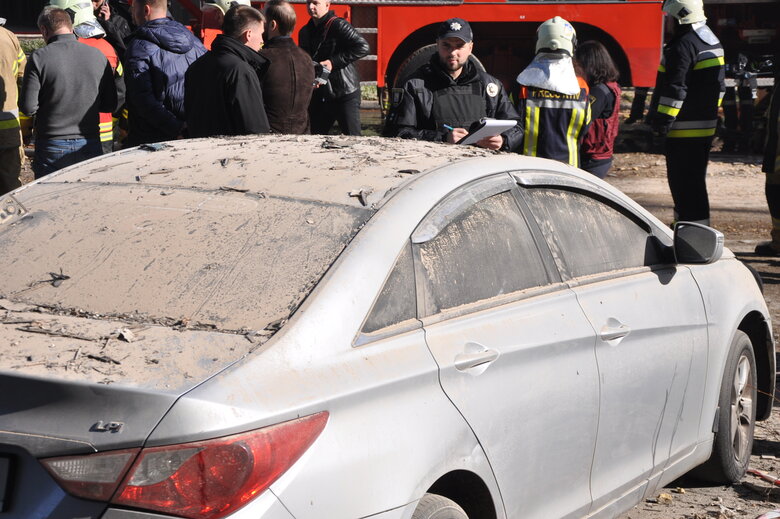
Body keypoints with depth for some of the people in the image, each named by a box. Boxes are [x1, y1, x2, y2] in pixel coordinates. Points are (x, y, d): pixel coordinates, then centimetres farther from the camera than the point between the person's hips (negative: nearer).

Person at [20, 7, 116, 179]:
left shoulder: (40, 58, -10)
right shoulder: (98, 55, 0)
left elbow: (28, 107, -10)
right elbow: (111, 105, 5)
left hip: (52, 147, -3)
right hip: (90, 145, 3)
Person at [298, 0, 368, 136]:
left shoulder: (338, 25, -11)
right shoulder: (305, 32, 12)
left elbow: (363, 47, -19)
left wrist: (334, 62, -20)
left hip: (345, 93, -7)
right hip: (319, 96, 7)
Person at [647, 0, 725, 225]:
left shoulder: (683, 45, -18)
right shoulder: (712, 41, 15)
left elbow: (674, 89, -23)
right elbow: (719, 85, 21)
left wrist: (662, 120, -19)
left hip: (684, 129, -10)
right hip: (706, 125, 10)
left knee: (684, 183, -6)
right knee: (695, 180, 18)